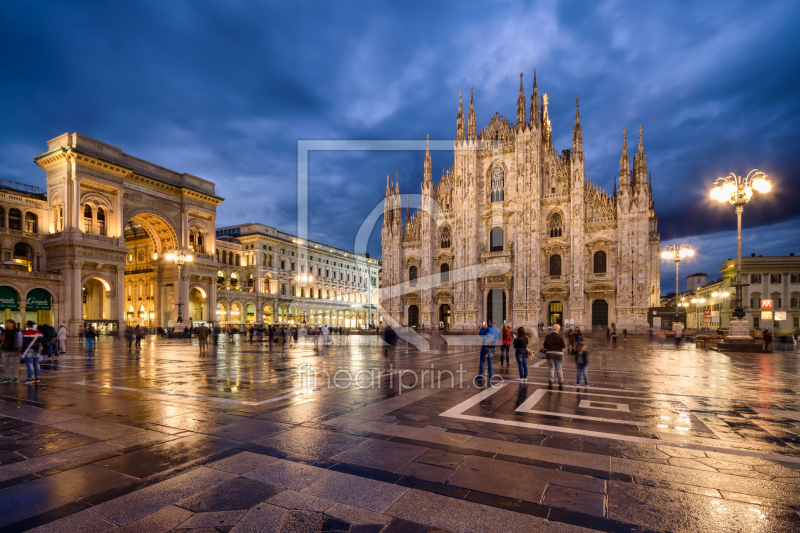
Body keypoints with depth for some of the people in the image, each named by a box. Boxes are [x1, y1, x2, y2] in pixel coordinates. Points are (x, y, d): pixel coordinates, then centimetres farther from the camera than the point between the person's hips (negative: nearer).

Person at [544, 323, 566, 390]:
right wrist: (565, 343, 13)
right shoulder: (560, 337, -11)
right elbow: (564, 346, -8)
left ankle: (550, 384, 6)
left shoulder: (547, 336, -2)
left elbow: (545, 346, 2)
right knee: (559, 369, 5)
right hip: (559, 354, -2)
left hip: (550, 354, 2)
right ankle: (561, 385, 9)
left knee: (552, 368, 8)